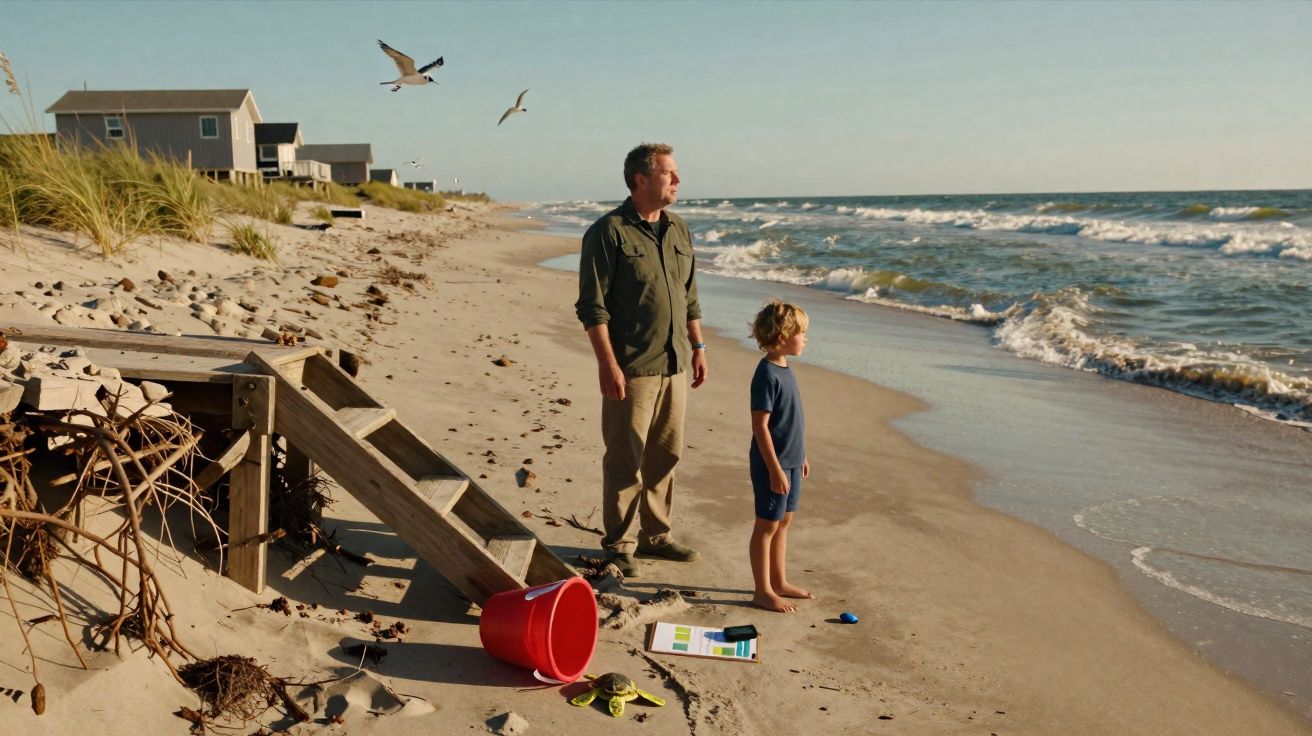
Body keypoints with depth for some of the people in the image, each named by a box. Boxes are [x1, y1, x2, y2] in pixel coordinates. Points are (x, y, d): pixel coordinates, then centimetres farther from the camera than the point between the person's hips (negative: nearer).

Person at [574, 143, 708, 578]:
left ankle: (655, 535, 28)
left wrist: (697, 348, 15)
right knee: (626, 460, 1)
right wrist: (608, 364, -18)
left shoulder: (678, 230, 12)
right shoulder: (608, 232, -10)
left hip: (674, 364, 7)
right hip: (631, 367, -7)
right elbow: (591, 306, -13)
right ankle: (620, 545, 13)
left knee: (666, 455, 14)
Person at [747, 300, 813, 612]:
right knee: (767, 525, 2)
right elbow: (760, 426, -22)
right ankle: (762, 591, 12)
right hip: (772, 464, -9)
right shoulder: (766, 374, -20)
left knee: (783, 521, 18)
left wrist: (800, 456, 21)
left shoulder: (784, 368, 8)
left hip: (790, 461, 9)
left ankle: (778, 581, 31)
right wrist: (775, 469, -22)